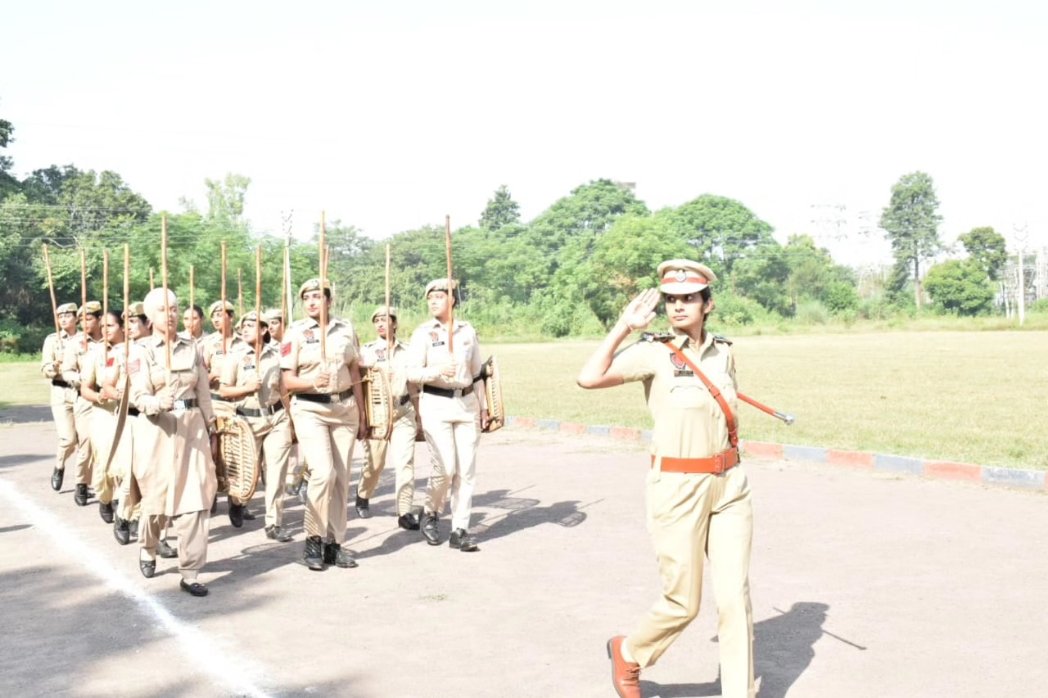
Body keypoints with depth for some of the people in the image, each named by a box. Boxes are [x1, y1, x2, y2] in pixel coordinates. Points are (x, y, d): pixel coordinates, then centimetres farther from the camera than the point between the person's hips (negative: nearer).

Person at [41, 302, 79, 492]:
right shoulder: (52, 339, 4)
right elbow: (45, 369, -2)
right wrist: (54, 367, -23)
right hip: (61, 393, -1)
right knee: (68, 438, -11)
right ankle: (59, 467, 18)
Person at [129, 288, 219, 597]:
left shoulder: (191, 348, 8)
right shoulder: (141, 351, -2)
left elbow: (204, 393, 11)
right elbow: (139, 397, -11)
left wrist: (210, 429, 10)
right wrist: (159, 403, -31)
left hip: (192, 426, 2)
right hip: (158, 428, -2)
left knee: (194, 497, -5)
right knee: (157, 496, 7)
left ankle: (190, 573, -1)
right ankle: (147, 550, 38)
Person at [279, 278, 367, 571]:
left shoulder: (345, 329, 9)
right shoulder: (295, 333, -1)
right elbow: (288, 382, -4)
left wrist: (362, 416, 14)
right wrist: (313, 382, -25)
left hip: (344, 408, 4)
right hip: (310, 409, -4)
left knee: (341, 478, 5)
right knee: (323, 472, -18)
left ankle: (334, 542, 15)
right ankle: (313, 539, -2)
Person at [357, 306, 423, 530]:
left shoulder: (407, 351, 9)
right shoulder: (366, 351, 3)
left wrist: (419, 417, 16)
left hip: (403, 413, 1)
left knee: (405, 462, -7)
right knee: (374, 463, 5)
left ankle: (405, 512, -4)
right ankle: (363, 496, 34)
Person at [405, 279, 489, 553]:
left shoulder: (468, 330, 9)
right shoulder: (423, 332, 0)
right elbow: (412, 373, -5)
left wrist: (483, 406, 13)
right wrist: (437, 370, -23)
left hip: (467, 403, 3)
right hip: (436, 404, -3)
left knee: (466, 470, 0)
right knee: (445, 468, -11)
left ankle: (460, 530, 7)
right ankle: (431, 514, 16)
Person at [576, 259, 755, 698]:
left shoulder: (723, 353, 5)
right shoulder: (653, 354, -11)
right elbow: (589, 378, -26)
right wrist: (625, 325, -19)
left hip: (729, 486, 5)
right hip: (676, 488, -4)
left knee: (735, 597, 3)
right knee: (682, 603, 4)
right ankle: (627, 652, 32)